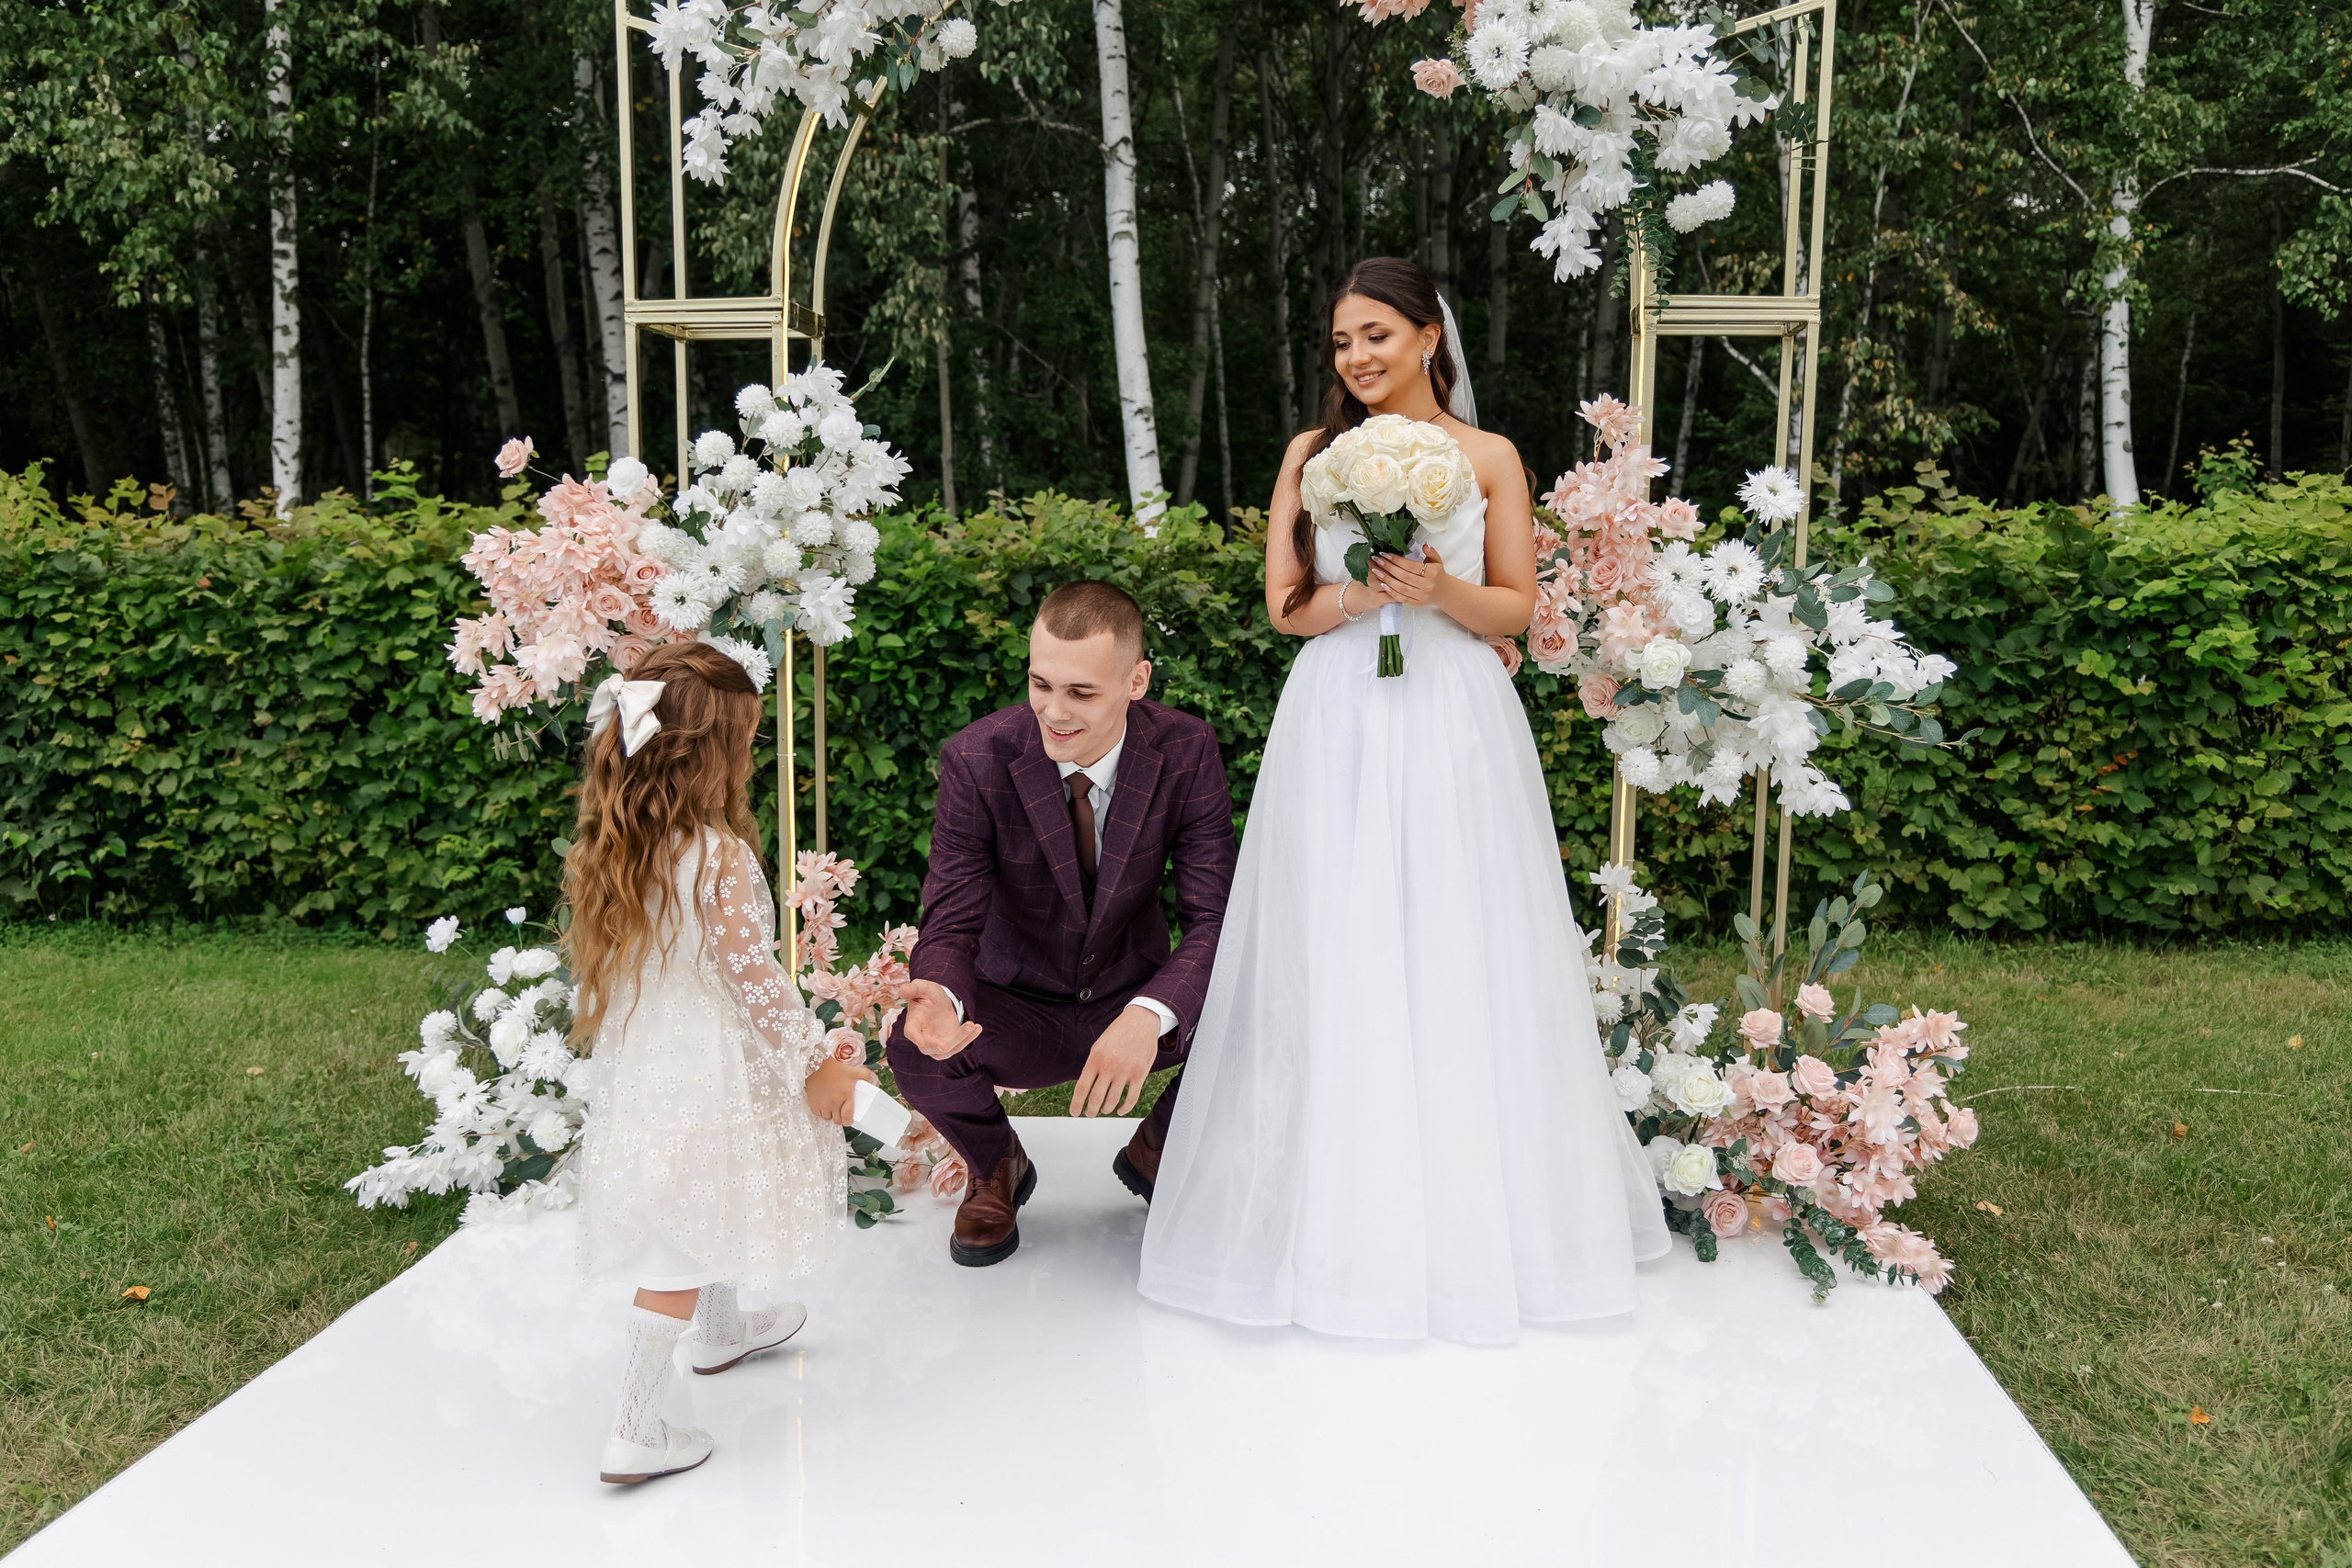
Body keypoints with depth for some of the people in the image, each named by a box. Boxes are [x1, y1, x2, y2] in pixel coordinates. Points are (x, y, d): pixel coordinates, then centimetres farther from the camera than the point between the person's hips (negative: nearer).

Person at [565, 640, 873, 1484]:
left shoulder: (607, 851, -1)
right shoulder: (719, 855, -24)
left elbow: (600, 969, 8)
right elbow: (753, 975, -22)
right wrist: (815, 1062, -11)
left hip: (637, 1078, 8)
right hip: (708, 1087, -8)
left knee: (700, 1221, 30)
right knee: (681, 1256, 2)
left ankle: (722, 1329, 53)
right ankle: (635, 1432, 9)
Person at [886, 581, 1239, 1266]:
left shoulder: (1187, 753, -16)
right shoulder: (976, 759, -19)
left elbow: (1213, 918, -18)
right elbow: (952, 919, -16)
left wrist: (1148, 1016, -38)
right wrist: (943, 996, -42)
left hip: (1137, 998, 1)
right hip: (1018, 1010, -1)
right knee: (915, 1049, -31)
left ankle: (1158, 1148, 8)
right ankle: (997, 1166, 6)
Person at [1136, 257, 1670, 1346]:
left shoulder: (1489, 457, 7)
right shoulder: (1314, 452, 10)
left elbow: (1517, 608, 6)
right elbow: (1284, 604, 5)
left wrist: (1440, 589, -12)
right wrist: (1366, 592, -12)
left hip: (1451, 724, -1)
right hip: (1336, 721, 1)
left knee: (1457, 960, 1)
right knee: (1335, 961, 0)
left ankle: (1473, 1211, 15)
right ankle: (1342, 1206, 11)